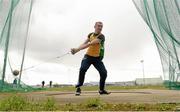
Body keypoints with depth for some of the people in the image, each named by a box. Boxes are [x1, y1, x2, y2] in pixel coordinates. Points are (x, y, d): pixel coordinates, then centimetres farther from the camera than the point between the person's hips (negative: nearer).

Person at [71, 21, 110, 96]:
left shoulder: (101, 36, -14)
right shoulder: (90, 35, 6)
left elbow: (90, 44, -26)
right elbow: (84, 43, 1)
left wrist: (77, 49, -35)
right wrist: (76, 50, -19)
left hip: (97, 58, -2)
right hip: (88, 56, 2)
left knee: (104, 72, -10)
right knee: (83, 69, -22)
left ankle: (101, 90, 13)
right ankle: (78, 88, -9)